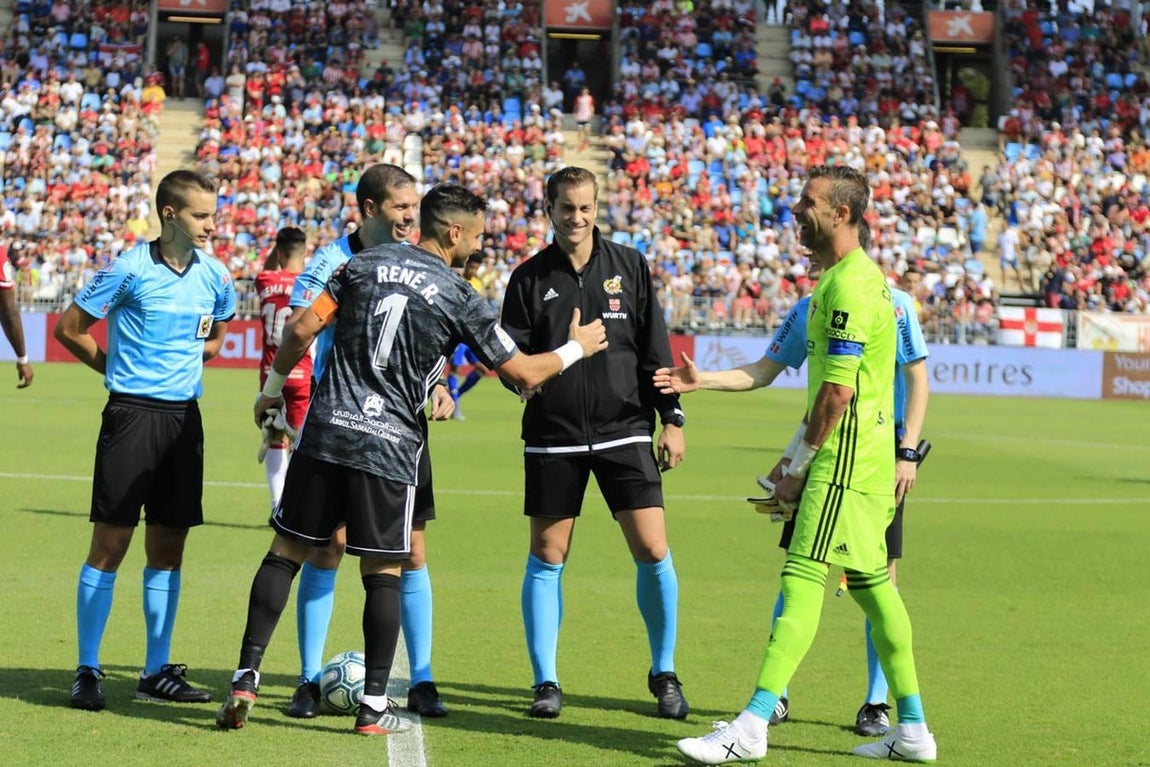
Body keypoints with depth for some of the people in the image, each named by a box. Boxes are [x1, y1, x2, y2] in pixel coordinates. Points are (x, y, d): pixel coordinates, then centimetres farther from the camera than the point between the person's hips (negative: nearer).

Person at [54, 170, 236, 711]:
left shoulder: (214, 275, 6)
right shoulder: (129, 269, -9)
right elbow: (69, 329, 0)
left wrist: (182, 363, 10)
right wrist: (124, 370, 6)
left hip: (185, 417, 5)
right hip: (132, 416, -5)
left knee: (168, 546, 8)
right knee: (110, 542, -4)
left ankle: (157, 672, 15)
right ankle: (87, 672, 4)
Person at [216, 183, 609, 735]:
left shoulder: (367, 263, 7)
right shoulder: (459, 298, -2)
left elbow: (302, 329, 2)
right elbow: (523, 374, 0)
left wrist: (273, 389, 17)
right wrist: (576, 348, 17)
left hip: (326, 429, 3)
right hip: (390, 446, -3)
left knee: (286, 552, 9)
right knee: (383, 572, 6)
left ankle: (245, 679, 3)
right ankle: (374, 708, 7)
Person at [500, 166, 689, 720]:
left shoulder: (628, 266, 5)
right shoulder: (530, 278, 3)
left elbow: (654, 348, 7)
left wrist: (672, 418, 3)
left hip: (623, 431, 0)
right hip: (552, 435, 0)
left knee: (653, 551, -5)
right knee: (546, 558, 1)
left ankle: (664, 675, 12)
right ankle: (546, 682, 12)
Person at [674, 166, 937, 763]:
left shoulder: (850, 285, -16)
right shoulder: (844, 277, 17)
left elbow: (838, 392, -20)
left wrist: (798, 468, -13)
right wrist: (796, 456, 21)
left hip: (846, 463, -11)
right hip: (860, 461, 11)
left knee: (803, 580, -13)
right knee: (871, 584, 14)